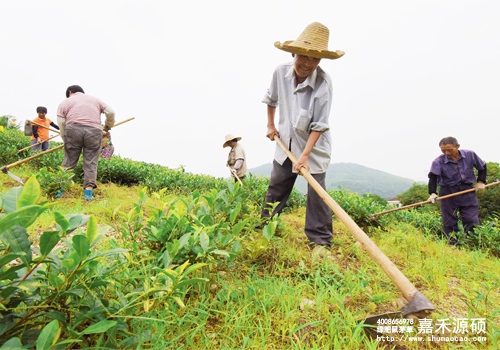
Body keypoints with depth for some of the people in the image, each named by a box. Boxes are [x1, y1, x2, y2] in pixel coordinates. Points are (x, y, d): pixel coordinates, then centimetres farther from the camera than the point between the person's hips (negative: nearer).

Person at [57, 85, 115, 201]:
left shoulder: (65, 102, 22)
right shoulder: (95, 99, 28)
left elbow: (61, 124, 11)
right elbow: (110, 112, 17)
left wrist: (66, 141, 18)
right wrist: (107, 126, 32)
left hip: (73, 129, 0)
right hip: (94, 130, 1)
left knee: (69, 161, 5)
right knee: (91, 162, 1)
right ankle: (88, 192, -5)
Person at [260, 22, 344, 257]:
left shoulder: (323, 82, -23)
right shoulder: (281, 72, -10)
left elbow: (319, 125, -22)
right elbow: (271, 98, 13)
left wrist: (305, 155, -27)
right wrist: (270, 125, 11)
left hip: (314, 144, -4)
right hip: (287, 140, 4)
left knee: (316, 192, -5)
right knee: (276, 186, 11)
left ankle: (320, 240, 8)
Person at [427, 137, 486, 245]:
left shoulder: (470, 155, -1)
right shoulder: (438, 161, -10)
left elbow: (482, 167, 17)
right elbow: (433, 177, -21)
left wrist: (481, 181, 9)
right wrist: (433, 193, -35)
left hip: (467, 190, 2)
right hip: (448, 193, -1)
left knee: (472, 220, 1)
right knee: (449, 222, 2)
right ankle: (453, 244, 15)